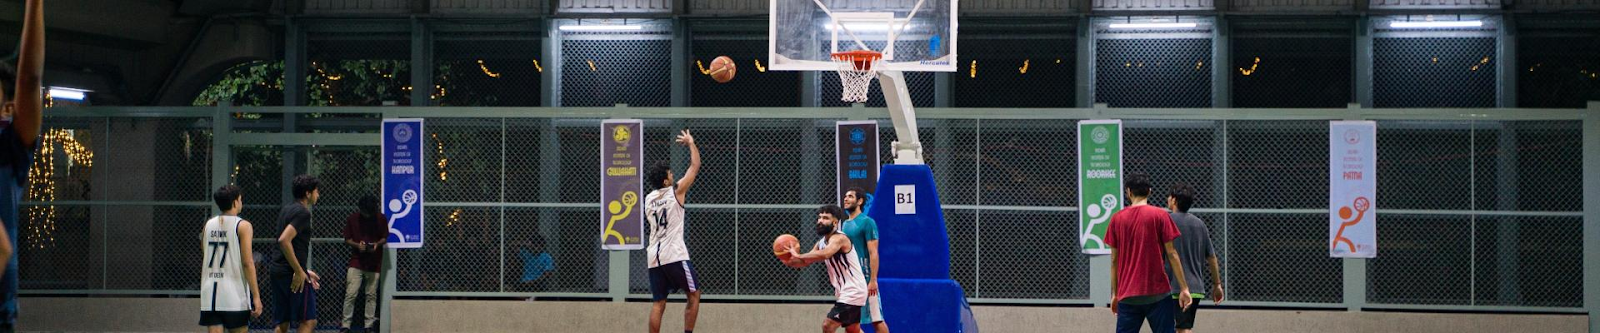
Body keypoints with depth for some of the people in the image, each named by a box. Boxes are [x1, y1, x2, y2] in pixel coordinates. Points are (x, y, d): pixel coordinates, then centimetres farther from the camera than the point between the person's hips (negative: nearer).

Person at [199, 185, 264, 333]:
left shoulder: (208, 225, 10)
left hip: (210, 294, 4)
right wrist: (256, 297, -12)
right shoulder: (243, 226, -6)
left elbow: (203, 261, 15)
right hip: (234, 296, -4)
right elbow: (248, 263, -12)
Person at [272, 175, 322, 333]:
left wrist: (305, 271, 25)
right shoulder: (303, 213, -12)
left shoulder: (286, 210, 17)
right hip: (292, 273, -9)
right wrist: (299, 272, -20)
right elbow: (284, 240, -24)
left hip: (279, 272, 9)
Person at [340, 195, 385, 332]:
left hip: (374, 263, 1)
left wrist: (377, 244, -15)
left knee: (371, 294, 3)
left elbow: (385, 238, 6)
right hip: (356, 261, -1)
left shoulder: (380, 218, -1)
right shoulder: (352, 218, -2)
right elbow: (347, 239, 4)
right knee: (350, 294, -7)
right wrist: (357, 245, -16)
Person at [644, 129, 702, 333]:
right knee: (694, 295, 7)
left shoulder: (648, 199, 12)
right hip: (674, 255, -6)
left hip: (654, 256, 6)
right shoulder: (676, 191, -5)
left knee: (658, 303, 5)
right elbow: (695, 166, 2)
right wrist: (691, 143, 14)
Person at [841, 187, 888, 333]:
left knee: (876, 319, -6)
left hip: (864, 277, -8)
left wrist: (873, 280, -20)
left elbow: (873, 253, -13)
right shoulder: (845, 224, 16)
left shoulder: (867, 222, -8)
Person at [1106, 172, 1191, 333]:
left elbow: (1114, 260, 7)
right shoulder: (1160, 215, -2)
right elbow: (1171, 254, -4)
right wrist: (1184, 288, -1)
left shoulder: (1117, 218, 4)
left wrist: (1114, 293, 13)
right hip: (1157, 293, -2)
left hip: (1127, 295, 2)